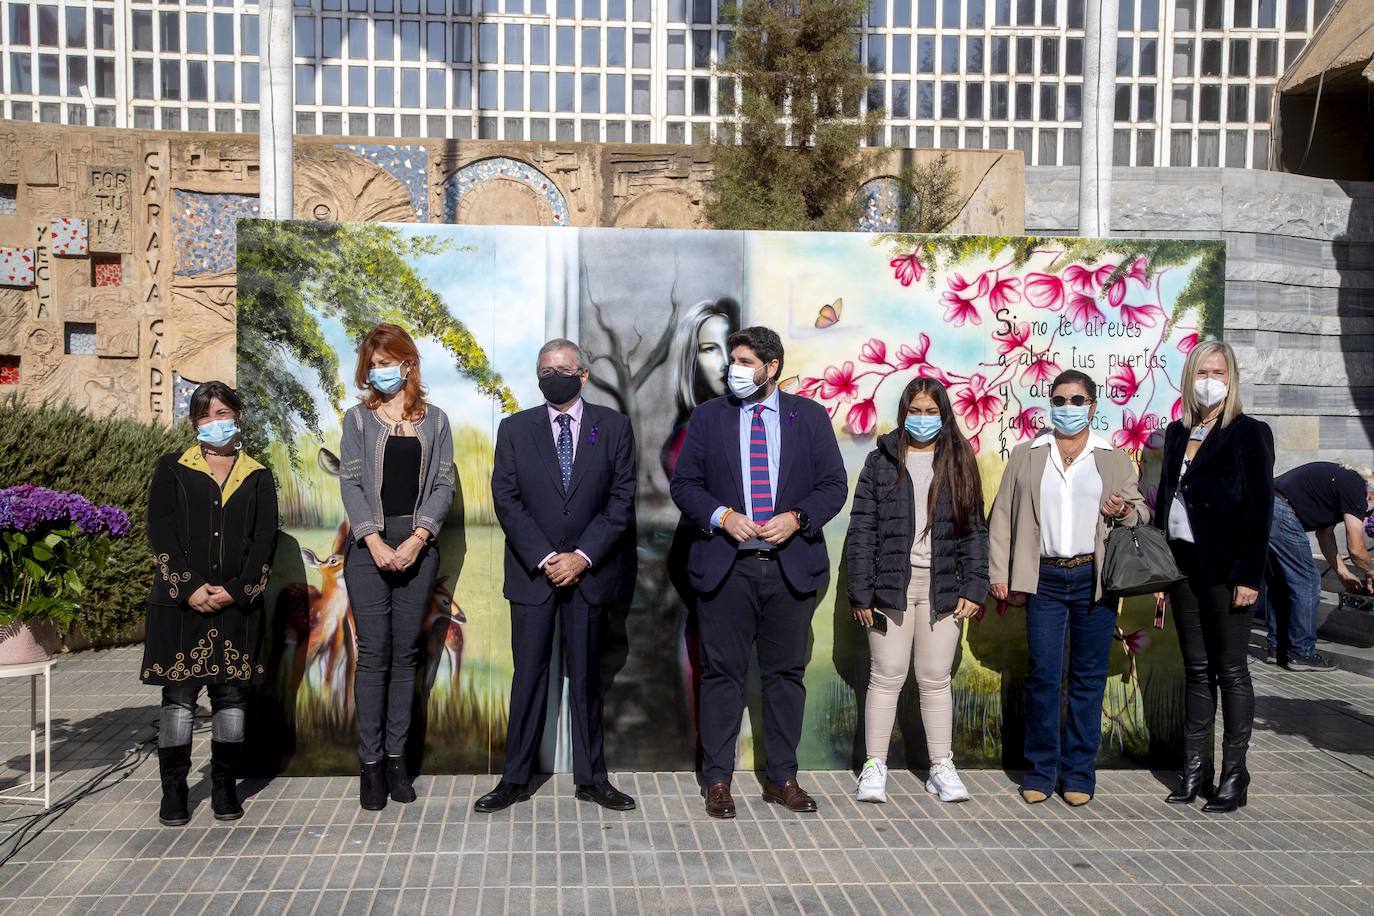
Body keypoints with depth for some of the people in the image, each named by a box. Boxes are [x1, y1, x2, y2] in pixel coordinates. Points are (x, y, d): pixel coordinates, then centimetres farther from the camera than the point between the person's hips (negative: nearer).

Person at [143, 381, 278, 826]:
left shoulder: (258, 478, 12)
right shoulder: (171, 470, 9)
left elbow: (264, 542, 3)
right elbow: (160, 534, -1)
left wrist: (236, 590, -10)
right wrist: (189, 589, -12)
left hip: (238, 604, 1)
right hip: (180, 603, -1)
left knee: (232, 694, 3)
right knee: (178, 694, 0)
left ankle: (224, 788, 13)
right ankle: (173, 790, 9)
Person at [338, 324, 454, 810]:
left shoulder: (435, 420, 9)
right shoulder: (358, 418, 7)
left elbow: (443, 484, 3)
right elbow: (350, 483, 0)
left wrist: (417, 538, -10)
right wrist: (375, 541, -12)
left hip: (418, 546, 1)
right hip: (369, 545, -1)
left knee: (406, 652, 4)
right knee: (374, 653, -3)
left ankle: (396, 757, 11)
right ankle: (370, 763, 3)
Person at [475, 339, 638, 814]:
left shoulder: (613, 427, 2)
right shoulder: (515, 429, 4)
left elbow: (622, 499, -3)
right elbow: (506, 499, -2)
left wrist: (581, 557, -12)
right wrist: (545, 558, -12)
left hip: (590, 570, 0)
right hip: (532, 570, 0)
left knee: (586, 675, 8)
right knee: (529, 675, 4)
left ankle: (591, 777, 18)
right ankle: (515, 778, 14)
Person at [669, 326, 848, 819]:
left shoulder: (810, 416, 5)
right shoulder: (708, 416, 5)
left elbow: (834, 484, 4)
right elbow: (684, 483, 3)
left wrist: (797, 518, -13)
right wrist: (722, 516, -14)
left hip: (792, 565, 1)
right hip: (725, 566, 0)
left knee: (786, 673, 9)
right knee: (722, 673, 3)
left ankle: (782, 777, 21)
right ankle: (717, 779, 14)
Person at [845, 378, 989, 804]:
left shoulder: (959, 463, 8)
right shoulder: (881, 461, 3)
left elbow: (974, 530, 7)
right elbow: (862, 529, 0)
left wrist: (974, 587, -3)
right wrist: (860, 592, -6)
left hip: (943, 589, 1)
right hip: (892, 585, -1)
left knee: (936, 679, 8)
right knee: (886, 676, 2)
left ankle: (942, 768, 18)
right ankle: (875, 767, 11)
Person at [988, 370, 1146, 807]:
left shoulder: (1114, 459, 10)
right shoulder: (1026, 455, 10)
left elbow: (1142, 511, 15)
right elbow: (1003, 516, 7)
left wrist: (1126, 512, -9)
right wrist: (1000, 574, 0)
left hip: (1093, 578, 0)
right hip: (1045, 578, 0)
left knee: (1089, 677, 4)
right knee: (1042, 675, -1)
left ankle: (1079, 773, 13)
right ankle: (1040, 771, 9)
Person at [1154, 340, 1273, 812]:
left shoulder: (1249, 433, -5)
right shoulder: (1177, 433, 11)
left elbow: (1259, 508, -10)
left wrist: (1250, 577, -15)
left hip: (1225, 569, -6)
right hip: (1182, 565, 6)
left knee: (1231, 671, 2)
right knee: (1196, 669, 11)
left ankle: (1234, 774, 11)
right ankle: (1194, 768, 18)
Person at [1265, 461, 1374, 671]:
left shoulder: (1340, 479, 24)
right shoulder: (1356, 489, -3)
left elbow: (1325, 534, 30)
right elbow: (1356, 549, -2)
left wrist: (1344, 573, 31)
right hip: (1279, 514, -10)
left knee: (1278, 583, 19)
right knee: (1307, 582, 1)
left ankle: (1277, 648, 25)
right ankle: (1302, 654, 8)